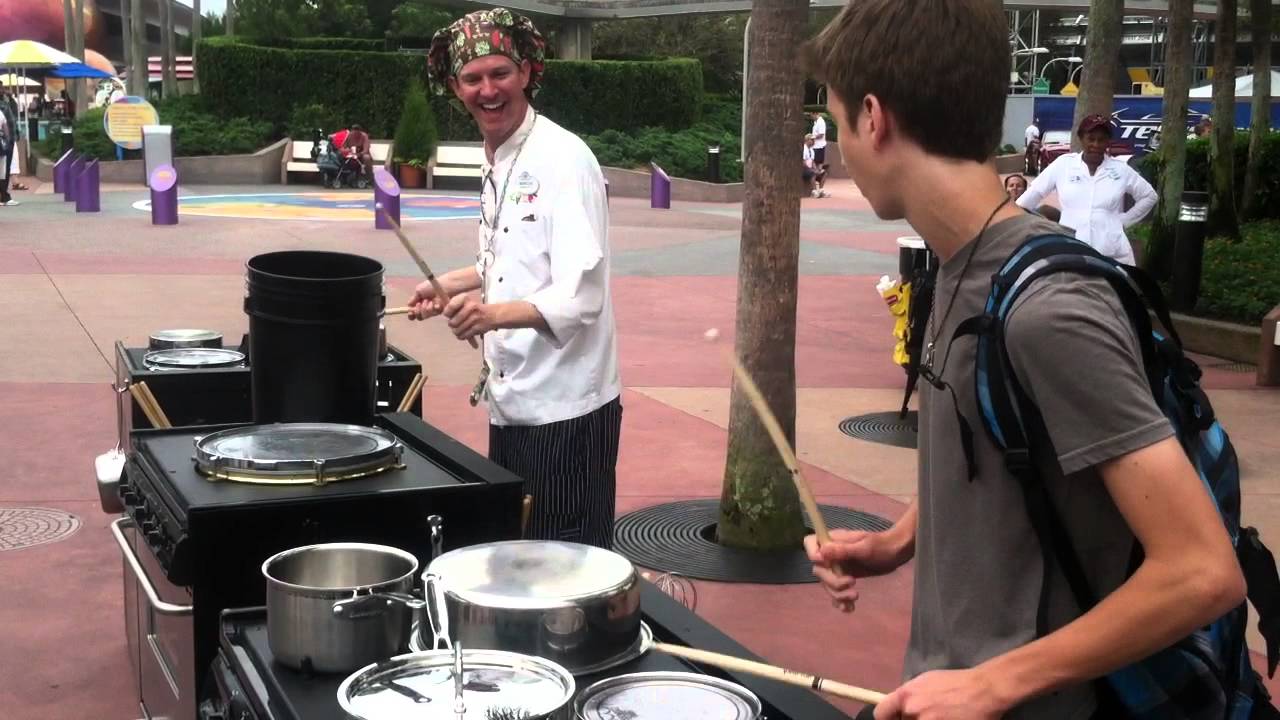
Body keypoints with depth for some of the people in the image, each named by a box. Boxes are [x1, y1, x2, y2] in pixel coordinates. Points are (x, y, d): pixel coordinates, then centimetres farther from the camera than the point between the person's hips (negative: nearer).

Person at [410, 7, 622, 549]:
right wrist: (448, 287, 17)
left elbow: (579, 298, -27)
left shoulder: (564, 160, -17)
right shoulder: (497, 161, 10)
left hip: (564, 408, -9)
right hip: (512, 402, 9)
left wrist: (495, 313, -41)